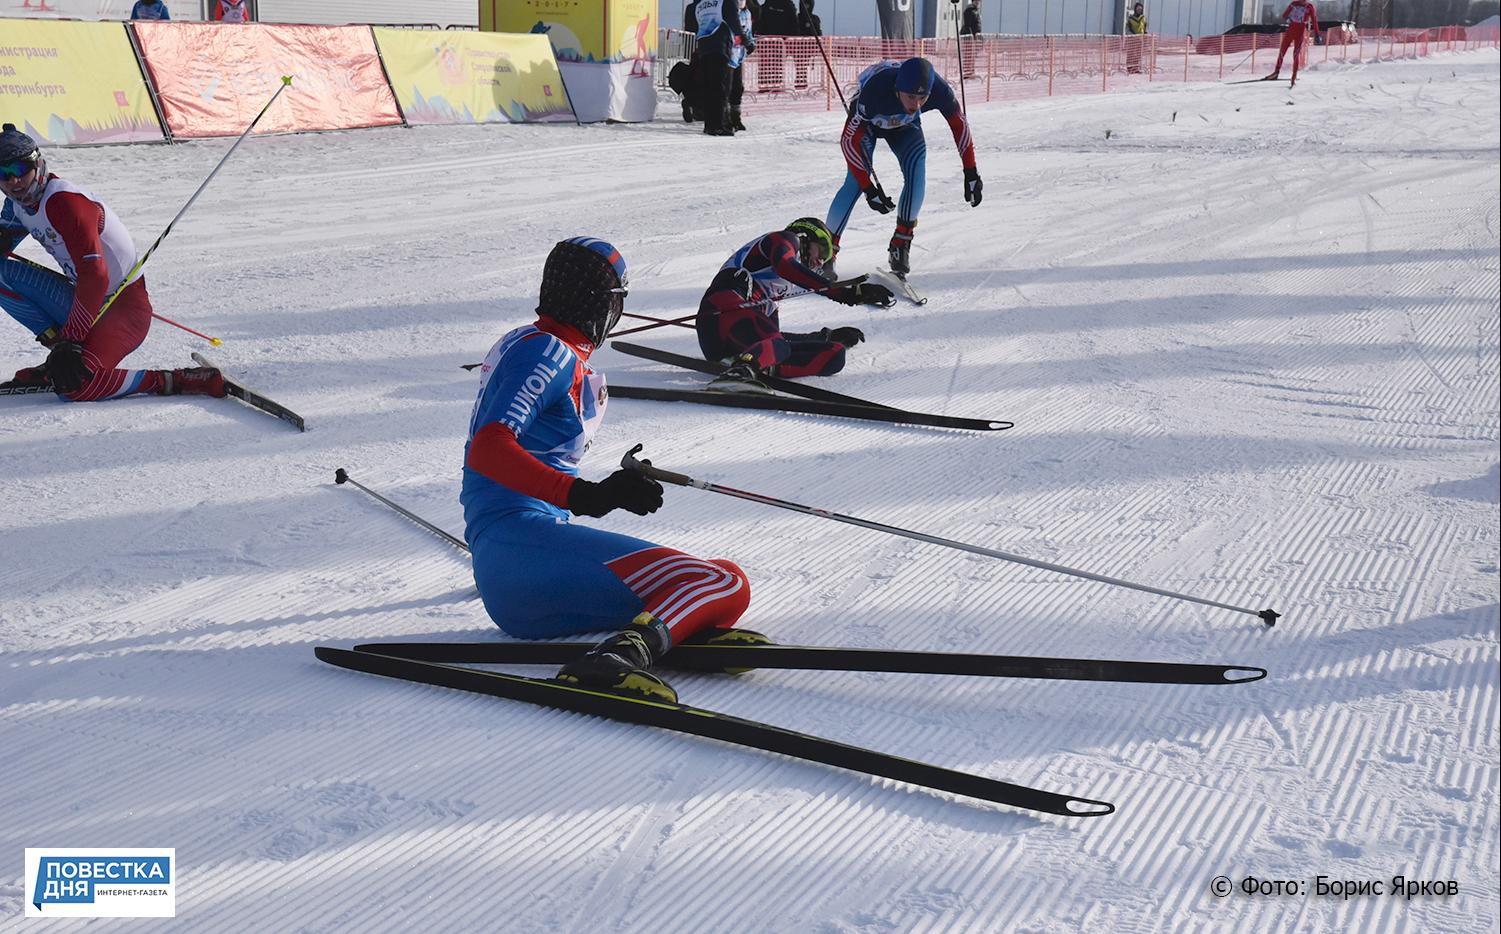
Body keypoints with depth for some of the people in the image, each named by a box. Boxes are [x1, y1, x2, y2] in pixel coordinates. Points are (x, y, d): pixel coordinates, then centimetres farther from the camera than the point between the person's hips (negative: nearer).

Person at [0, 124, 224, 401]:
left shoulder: (63, 201, -21)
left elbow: (95, 276, -28)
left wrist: (70, 339, -29)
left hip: (126, 307, -9)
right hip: (83, 300, 9)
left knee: (73, 385, -29)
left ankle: (169, 381, -15)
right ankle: (58, 348, 2)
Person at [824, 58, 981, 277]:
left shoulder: (938, 89, -35)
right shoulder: (873, 92, -43)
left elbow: (959, 123, -14)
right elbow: (849, 140, -32)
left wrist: (971, 172, -12)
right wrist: (869, 188, -34)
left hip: (905, 125, 3)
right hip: (866, 121, -2)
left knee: (916, 173, -23)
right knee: (856, 182, -21)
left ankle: (901, 243, -8)